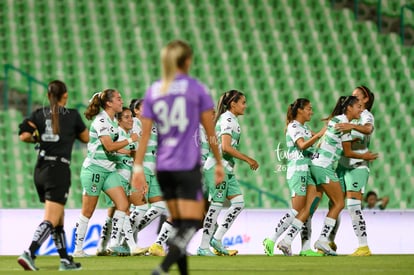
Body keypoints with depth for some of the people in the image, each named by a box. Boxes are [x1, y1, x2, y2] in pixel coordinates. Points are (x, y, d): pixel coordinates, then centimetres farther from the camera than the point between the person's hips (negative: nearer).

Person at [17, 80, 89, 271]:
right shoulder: (72, 115, -1)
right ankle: (29, 254, -29)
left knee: (59, 219, 17)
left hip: (40, 169, 5)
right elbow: (86, 138, 10)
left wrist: (38, 138, 15)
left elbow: (24, 136, -4)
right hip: (59, 170, -5)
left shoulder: (39, 114, 6)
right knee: (50, 220, -11)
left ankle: (66, 260, 21)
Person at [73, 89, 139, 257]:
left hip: (109, 170, 8)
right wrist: (130, 140, -13)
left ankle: (114, 244, -2)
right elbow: (109, 146, -22)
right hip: (94, 168, -8)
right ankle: (78, 249, 6)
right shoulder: (101, 120, -15)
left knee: (123, 204, -4)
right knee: (88, 212, -2)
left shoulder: (113, 121, 13)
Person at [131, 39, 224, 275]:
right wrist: (219, 163, 11)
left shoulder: (153, 91, 8)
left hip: (163, 167, 5)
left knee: (179, 224, 15)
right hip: (188, 165, -5)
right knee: (191, 224, -7)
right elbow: (210, 132, 2)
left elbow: (145, 134, 4)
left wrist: (138, 167, 5)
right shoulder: (196, 88, -1)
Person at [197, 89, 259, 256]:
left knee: (239, 202, 4)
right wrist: (248, 159, -17)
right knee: (217, 205, -8)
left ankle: (217, 239, 6)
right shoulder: (228, 119, -12)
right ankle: (204, 247, -4)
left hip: (226, 168, 10)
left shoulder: (230, 120, 18)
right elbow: (226, 147, -22)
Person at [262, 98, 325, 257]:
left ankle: (306, 248, 0)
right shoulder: (293, 126, -8)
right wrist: (319, 135, -35)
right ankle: (271, 241, -6)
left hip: (308, 171, 9)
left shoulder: (304, 128, 20)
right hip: (297, 171, -9)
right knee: (297, 211, -10)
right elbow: (302, 145, -23)